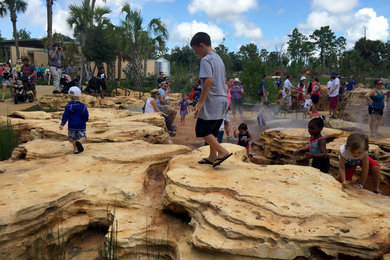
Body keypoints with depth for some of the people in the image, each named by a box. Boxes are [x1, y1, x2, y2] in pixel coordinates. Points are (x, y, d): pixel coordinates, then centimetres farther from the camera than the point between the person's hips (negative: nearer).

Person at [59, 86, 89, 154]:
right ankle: (79, 142, -23)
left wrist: (62, 124, -12)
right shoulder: (82, 105, -6)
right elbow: (86, 114, -8)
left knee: (73, 138, 17)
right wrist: (85, 121, 12)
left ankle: (75, 149, 1)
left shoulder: (68, 106, -2)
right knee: (83, 137, 10)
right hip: (81, 125, -1)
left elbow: (65, 115, -9)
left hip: (71, 126, 2)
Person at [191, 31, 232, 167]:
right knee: (212, 131, 15)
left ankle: (223, 152, -5)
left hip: (212, 101, -9)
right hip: (222, 100, 9)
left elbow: (209, 81, -22)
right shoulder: (219, 59, 19)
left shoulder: (206, 60, -10)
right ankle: (212, 157, 21)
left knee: (202, 130, -3)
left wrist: (200, 102, -21)